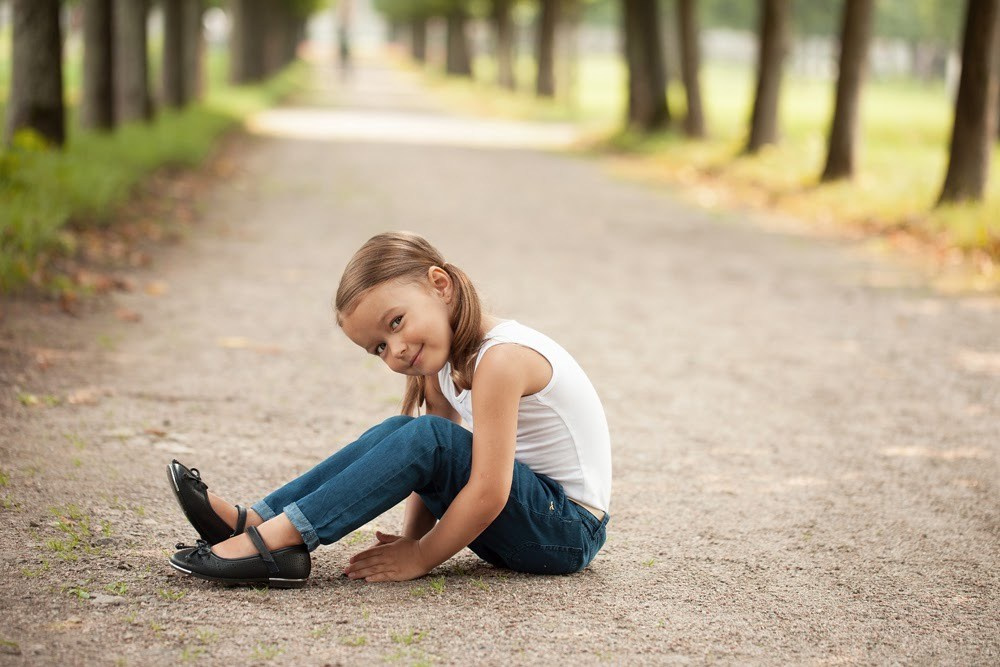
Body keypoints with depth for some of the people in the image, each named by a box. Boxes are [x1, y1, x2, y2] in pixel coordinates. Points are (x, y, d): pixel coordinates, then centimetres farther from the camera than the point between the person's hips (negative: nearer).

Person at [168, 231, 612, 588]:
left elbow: (488, 493, -26)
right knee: (396, 434, -4)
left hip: (569, 531, -9)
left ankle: (278, 539, -27)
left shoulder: (500, 359, -23)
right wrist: (411, 538, -8)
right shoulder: (444, 362, 5)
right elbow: (436, 470, 6)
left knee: (423, 438, -26)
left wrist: (419, 558, -19)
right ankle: (255, 521, -12)